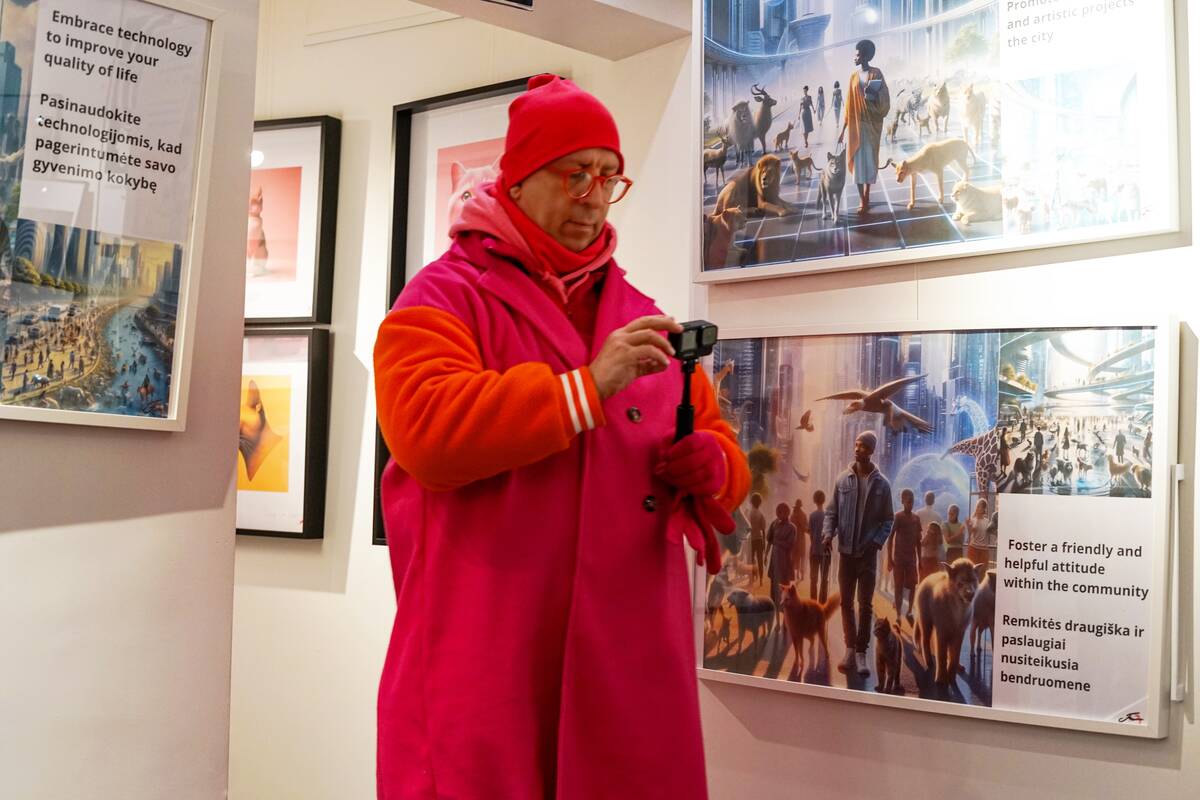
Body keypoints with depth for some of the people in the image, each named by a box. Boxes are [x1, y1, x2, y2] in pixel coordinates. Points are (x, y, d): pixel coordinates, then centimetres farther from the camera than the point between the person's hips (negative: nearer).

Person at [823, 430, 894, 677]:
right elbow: (832, 512, 5)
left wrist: (877, 542, -13)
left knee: (865, 605, 0)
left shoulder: (881, 484, -2)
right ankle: (850, 650, 17)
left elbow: (887, 520, 2)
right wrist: (829, 533, -12)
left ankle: (861, 653, 6)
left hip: (868, 554, -2)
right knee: (846, 602, 7)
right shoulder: (843, 480, 1)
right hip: (846, 551, 2)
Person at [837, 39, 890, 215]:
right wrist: (843, 129, 7)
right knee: (857, 160, 0)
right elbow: (849, 104, 9)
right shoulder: (854, 76, 8)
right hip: (856, 124, 3)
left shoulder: (876, 74, -4)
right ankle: (862, 199, 6)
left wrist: (873, 95, -25)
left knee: (869, 159, 3)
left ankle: (866, 196, 11)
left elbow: (884, 100, -4)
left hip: (872, 123, -3)